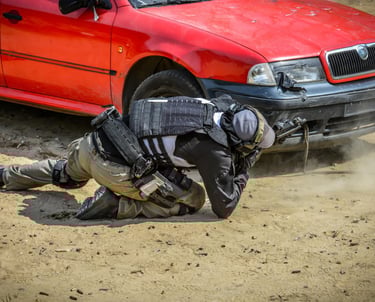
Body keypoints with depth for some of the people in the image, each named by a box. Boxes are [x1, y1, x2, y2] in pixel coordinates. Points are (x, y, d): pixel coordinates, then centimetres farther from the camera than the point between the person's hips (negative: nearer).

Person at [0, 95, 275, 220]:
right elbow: (223, 208, -4)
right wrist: (243, 173, 9)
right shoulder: (214, 151, -14)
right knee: (193, 200, 1)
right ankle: (115, 205, -7)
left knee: (65, 173, 41)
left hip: (93, 142, 8)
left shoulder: (216, 106, 6)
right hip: (115, 167, -8)